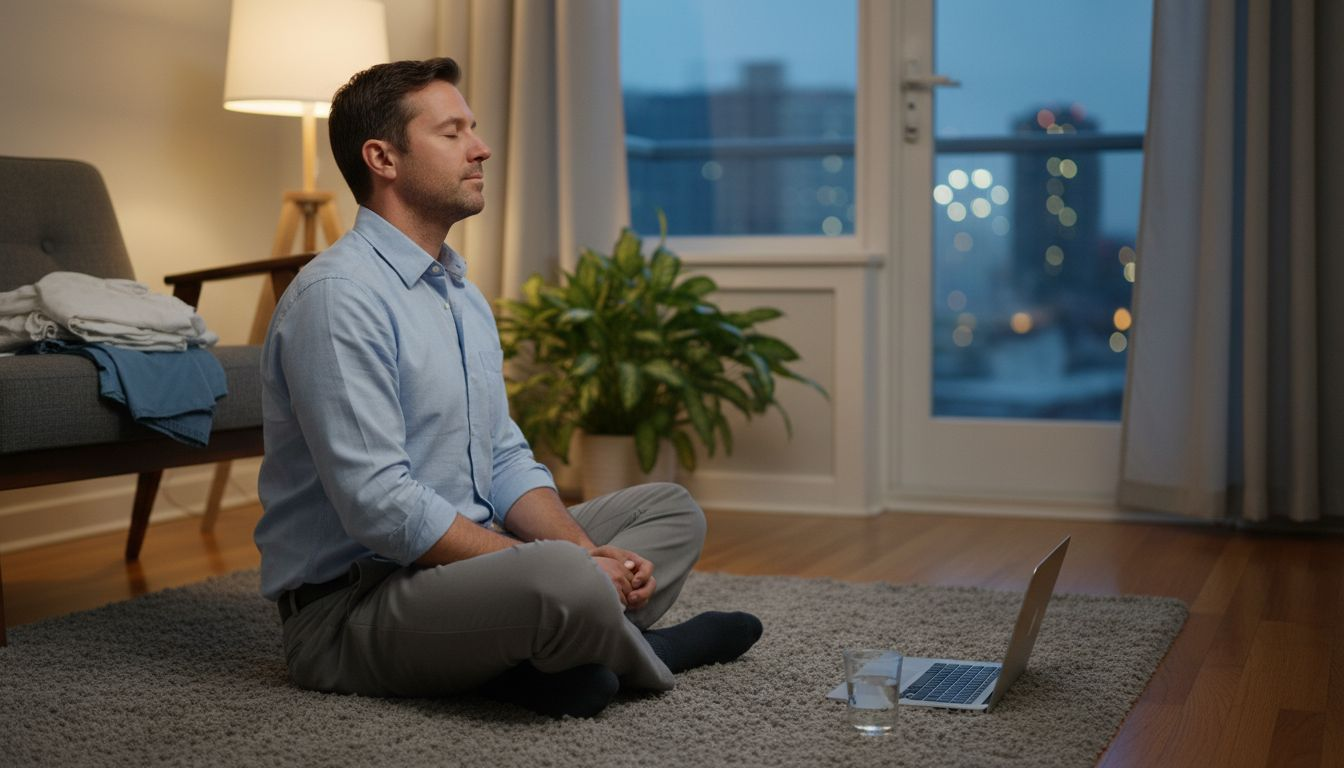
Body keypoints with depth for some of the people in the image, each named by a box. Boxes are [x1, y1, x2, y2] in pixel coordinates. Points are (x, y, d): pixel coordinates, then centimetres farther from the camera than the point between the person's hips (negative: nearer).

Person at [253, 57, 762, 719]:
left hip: (462, 560, 10)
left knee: (672, 509, 13)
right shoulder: (338, 296, -17)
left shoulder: (464, 295, 15)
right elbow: (380, 507, -24)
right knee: (567, 584, -37)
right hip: (349, 607, -10)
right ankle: (638, 653, -2)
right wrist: (560, 568, -20)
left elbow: (506, 461, 14)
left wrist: (589, 555, -5)